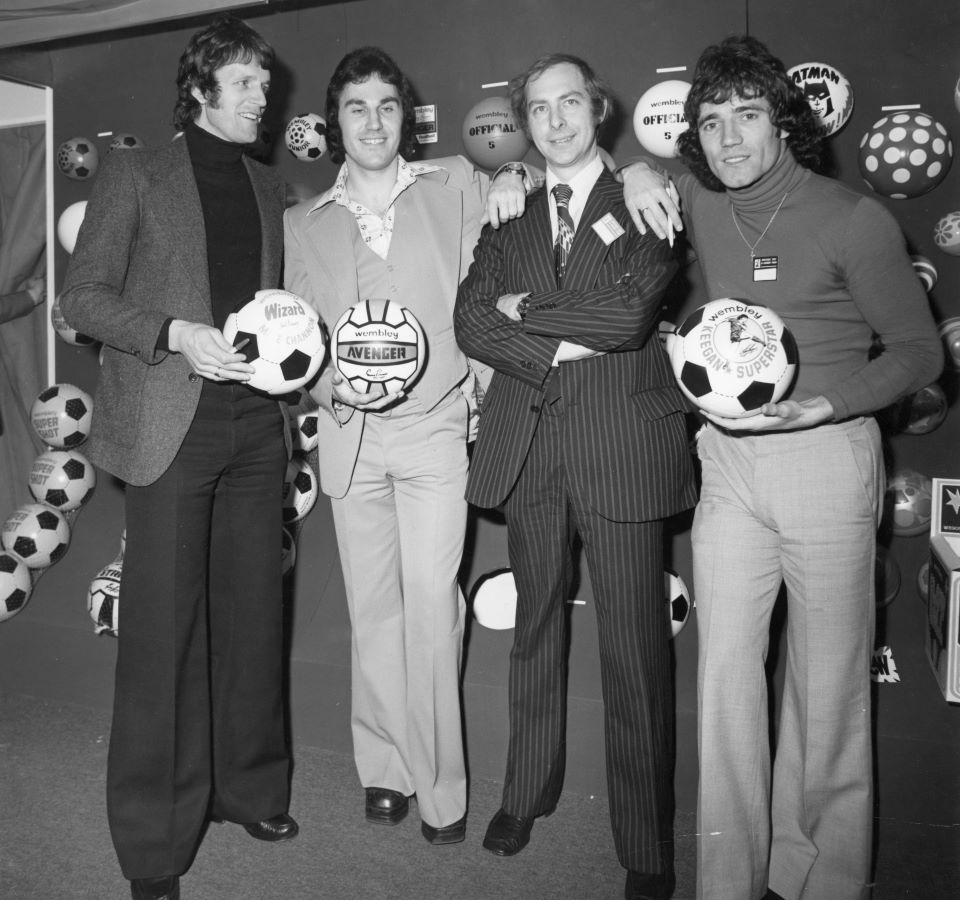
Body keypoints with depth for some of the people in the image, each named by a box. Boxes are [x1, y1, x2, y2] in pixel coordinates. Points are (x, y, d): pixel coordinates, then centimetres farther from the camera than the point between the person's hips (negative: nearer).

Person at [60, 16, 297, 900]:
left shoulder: (271, 189, 17)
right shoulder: (135, 175, 4)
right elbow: (84, 295, 0)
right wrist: (176, 335, -15)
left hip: (257, 425, 5)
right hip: (172, 427, -4)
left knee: (253, 611, 10)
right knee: (164, 621, -1)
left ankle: (249, 786, 27)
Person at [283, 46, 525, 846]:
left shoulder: (455, 186, 7)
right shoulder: (304, 224, 12)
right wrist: (334, 386, -8)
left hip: (436, 426, -2)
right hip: (349, 431, 2)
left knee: (430, 602, -9)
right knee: (372, 606, 7)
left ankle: (440, 785, 4)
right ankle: (384, 767, 21)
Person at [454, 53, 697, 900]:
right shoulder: (509, 217, 14)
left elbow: (630, 315, -13)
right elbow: (471, 321, 2)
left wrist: (527, 308, -4)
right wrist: (556, 351, -11)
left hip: (621, 444, -3)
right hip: (527, 442, 4)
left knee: (636, 648, 1)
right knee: (536, 628, 15)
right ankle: (527, 792, 33)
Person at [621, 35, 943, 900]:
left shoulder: (851, 218, -6)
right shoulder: (698, 203, 5)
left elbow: (920, 350, -2)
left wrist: (819, 404, -17)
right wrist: (638, 172, 0)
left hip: (826, 455, -3)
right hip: (728, 459, 4)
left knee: (828, 680, 5)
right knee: (725, 668, 4)